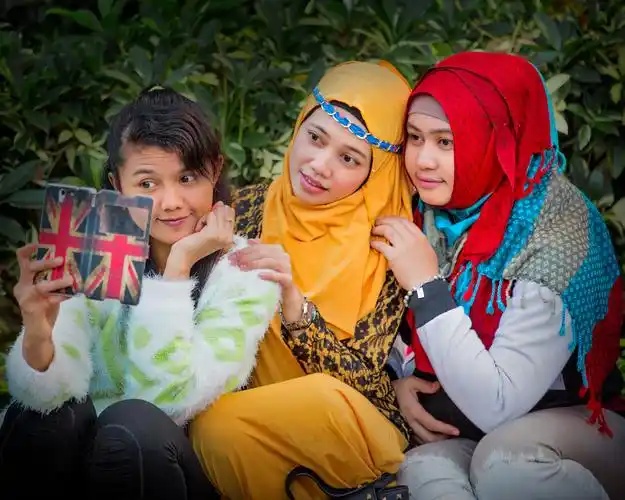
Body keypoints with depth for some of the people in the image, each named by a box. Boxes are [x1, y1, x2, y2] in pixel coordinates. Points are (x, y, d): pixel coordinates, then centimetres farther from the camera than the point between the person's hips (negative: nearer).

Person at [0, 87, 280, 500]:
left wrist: (178, 267, -21)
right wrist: (37, 334, -38)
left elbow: (169, 397, -20)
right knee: (41, 414, -28)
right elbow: (51, 391, -17)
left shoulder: (246, 273, -10)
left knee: (134, 422, -31)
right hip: (85, 452, 2)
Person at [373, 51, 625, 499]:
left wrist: (425, 285, -26)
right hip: (455, 429, 3)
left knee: (502, 459, -34)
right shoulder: (430, 210, -5)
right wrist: (400, 380, -7)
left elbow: (496, 409, -26)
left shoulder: (556, 233, -21)